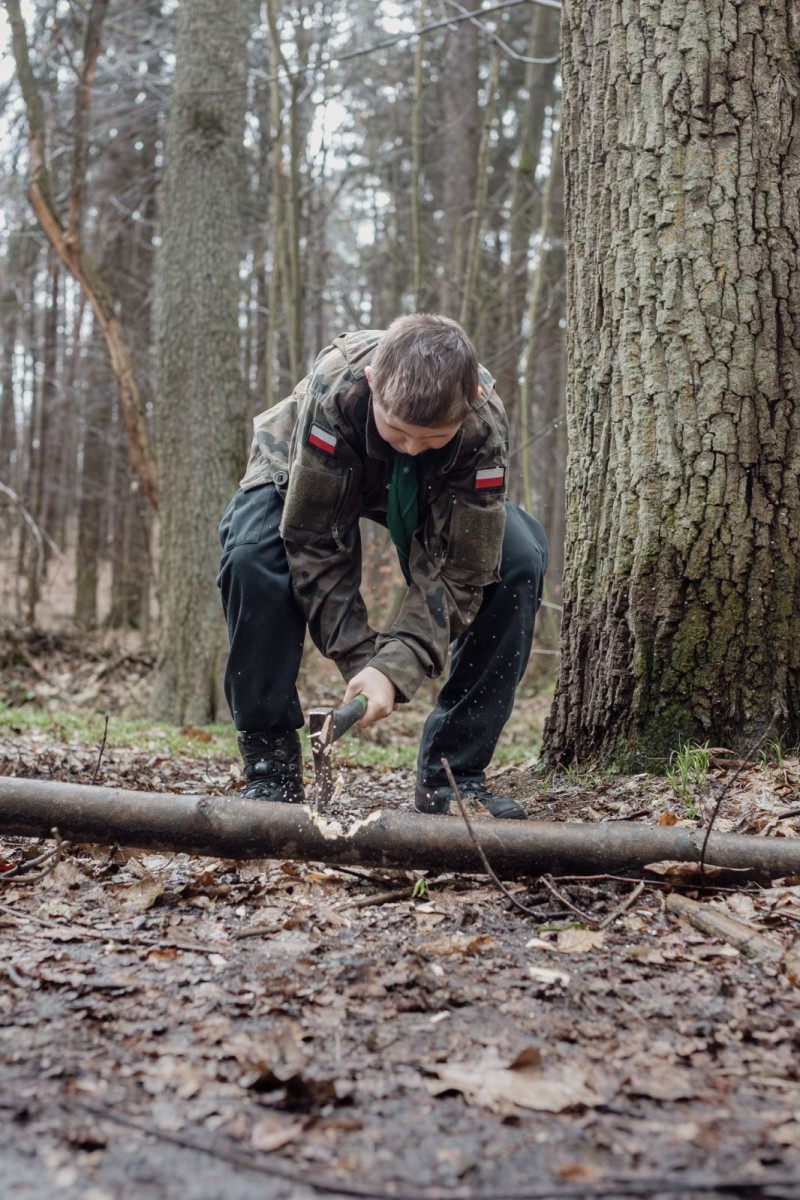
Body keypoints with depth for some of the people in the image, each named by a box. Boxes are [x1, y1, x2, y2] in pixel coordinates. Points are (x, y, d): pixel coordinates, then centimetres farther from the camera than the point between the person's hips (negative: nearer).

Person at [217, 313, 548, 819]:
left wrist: (396, 667, -42)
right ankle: (271, 766, -18)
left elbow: (457, 569, -31)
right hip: (308, 480, -1)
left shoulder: (484, 424, -36)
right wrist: (361, 660, -35)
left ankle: (452, 772, -13)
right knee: (253, 553, -34)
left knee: (520, 559, -24)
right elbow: (314, 540, -33)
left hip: (429, 493, 2)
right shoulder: (333, 389, -41)